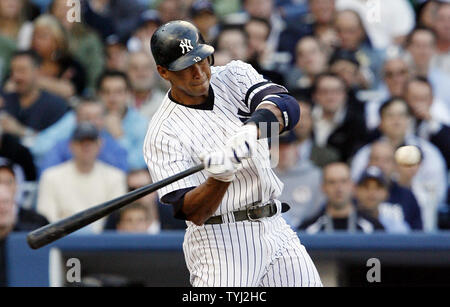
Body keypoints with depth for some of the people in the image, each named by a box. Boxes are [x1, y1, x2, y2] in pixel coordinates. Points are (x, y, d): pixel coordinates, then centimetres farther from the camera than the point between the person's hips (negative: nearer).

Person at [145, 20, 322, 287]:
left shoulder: (234, 76, 5)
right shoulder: (164, 133, -10)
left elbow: (287, 107, -15)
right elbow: (193, 213, -17)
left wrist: (251, 129, -34)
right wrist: (221, 177, -35)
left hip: (276, 231, 5)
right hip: (219, 242, -5)